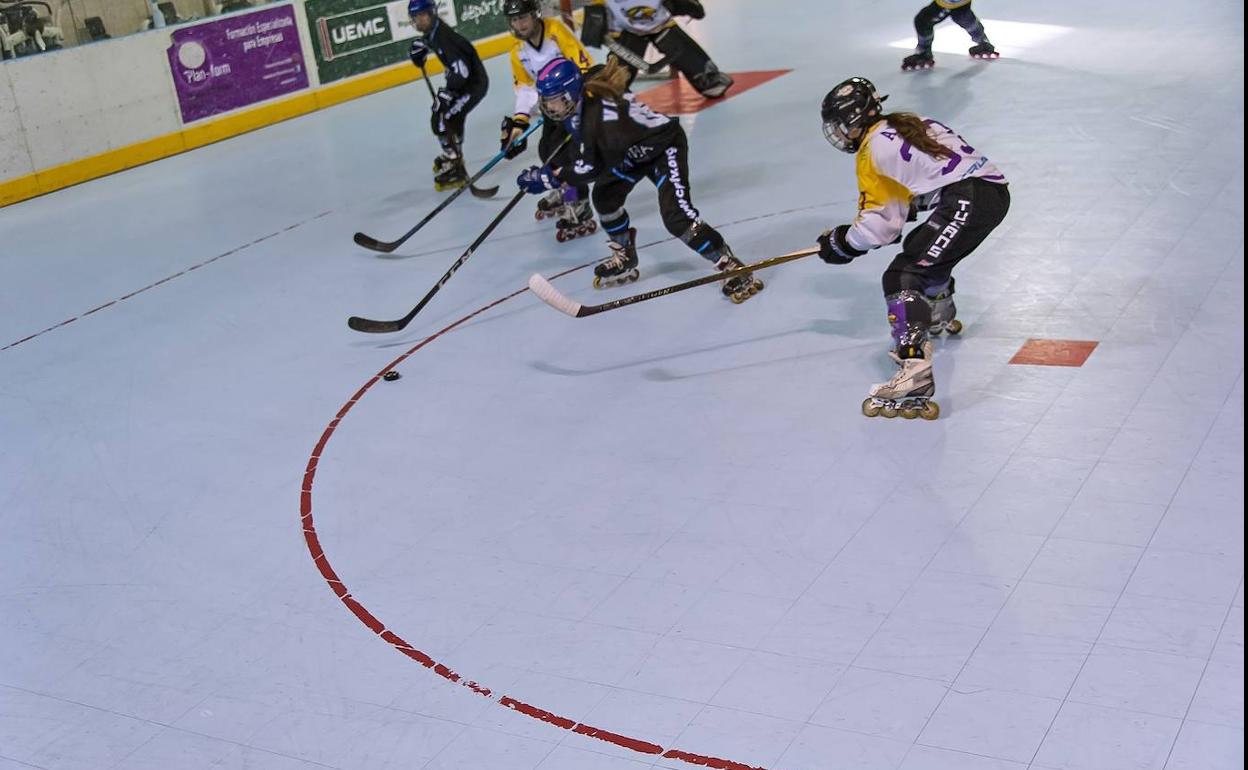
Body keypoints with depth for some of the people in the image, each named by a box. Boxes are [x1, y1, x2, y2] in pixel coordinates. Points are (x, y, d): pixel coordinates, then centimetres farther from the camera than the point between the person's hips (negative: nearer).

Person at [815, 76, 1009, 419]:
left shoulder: (874, 149, -2)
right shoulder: (907, 123, 24)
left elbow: (878, 222, -3)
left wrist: (842, 243, 13)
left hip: (967, 202, -10)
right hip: (995, 188, 10)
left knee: (903, 276, -14)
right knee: (921, 246, 33)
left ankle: (914, 372, -32)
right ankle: (940, 316, 58)